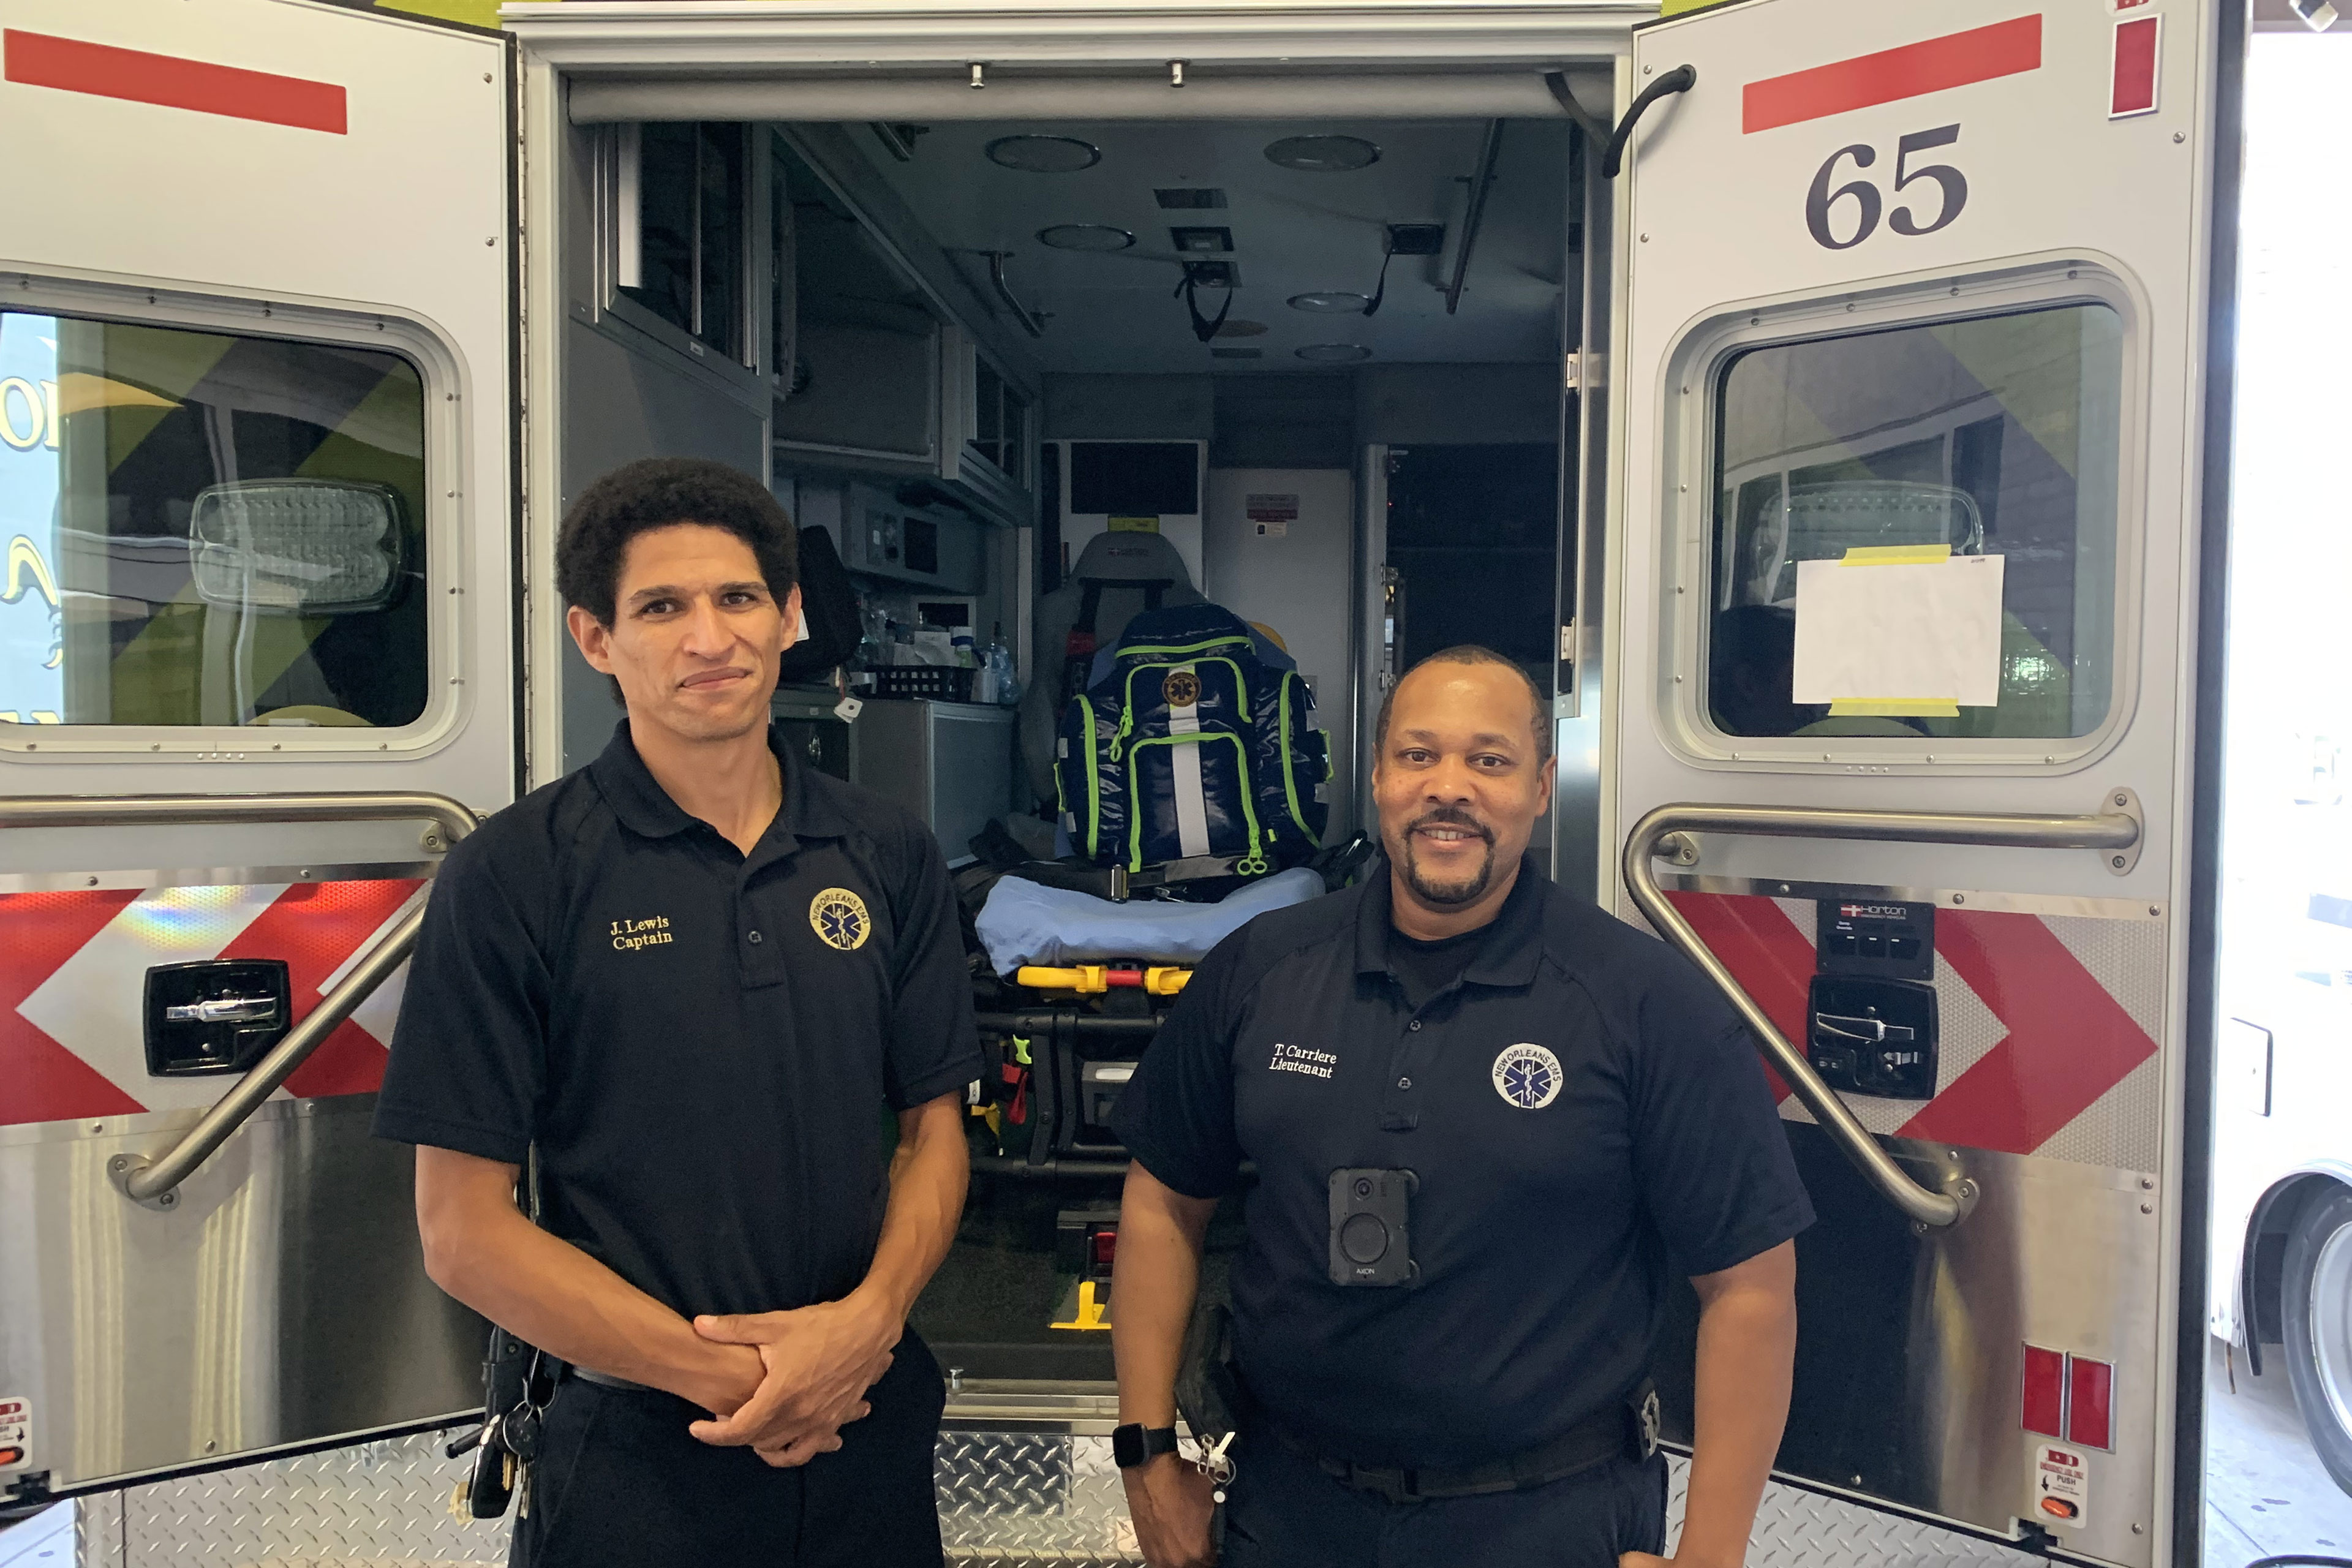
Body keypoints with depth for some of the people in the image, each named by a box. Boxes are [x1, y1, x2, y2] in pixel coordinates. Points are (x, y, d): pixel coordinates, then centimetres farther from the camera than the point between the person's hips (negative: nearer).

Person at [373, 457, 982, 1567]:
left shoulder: (888, 856, 2)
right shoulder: (513, 873, -9)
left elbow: (933, 1129, 6)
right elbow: (464, 1232, -10)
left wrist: (870, 1318, -12)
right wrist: (731, 1378, -14)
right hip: (636, 1466, -3)